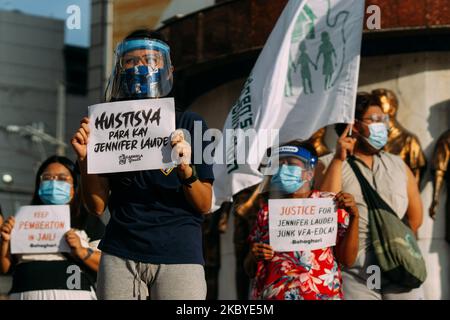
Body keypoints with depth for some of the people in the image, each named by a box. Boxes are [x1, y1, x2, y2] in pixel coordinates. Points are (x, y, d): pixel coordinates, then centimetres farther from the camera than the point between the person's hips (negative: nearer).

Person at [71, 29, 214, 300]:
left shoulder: (189, 124, 5)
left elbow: (205, 205, 1)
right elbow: (97, 206, 7)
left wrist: (186, 170, -17)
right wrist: (85, 159, -8)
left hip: (179, 254, -1)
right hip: (121, 254, 2)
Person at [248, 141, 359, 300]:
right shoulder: (267, 211, 9)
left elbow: (347, 259, -2)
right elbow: (250, 269, 13)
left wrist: (354, 216, -12)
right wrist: (254, 256, -7)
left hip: (321, 294, -2)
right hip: (271, 295, 2)